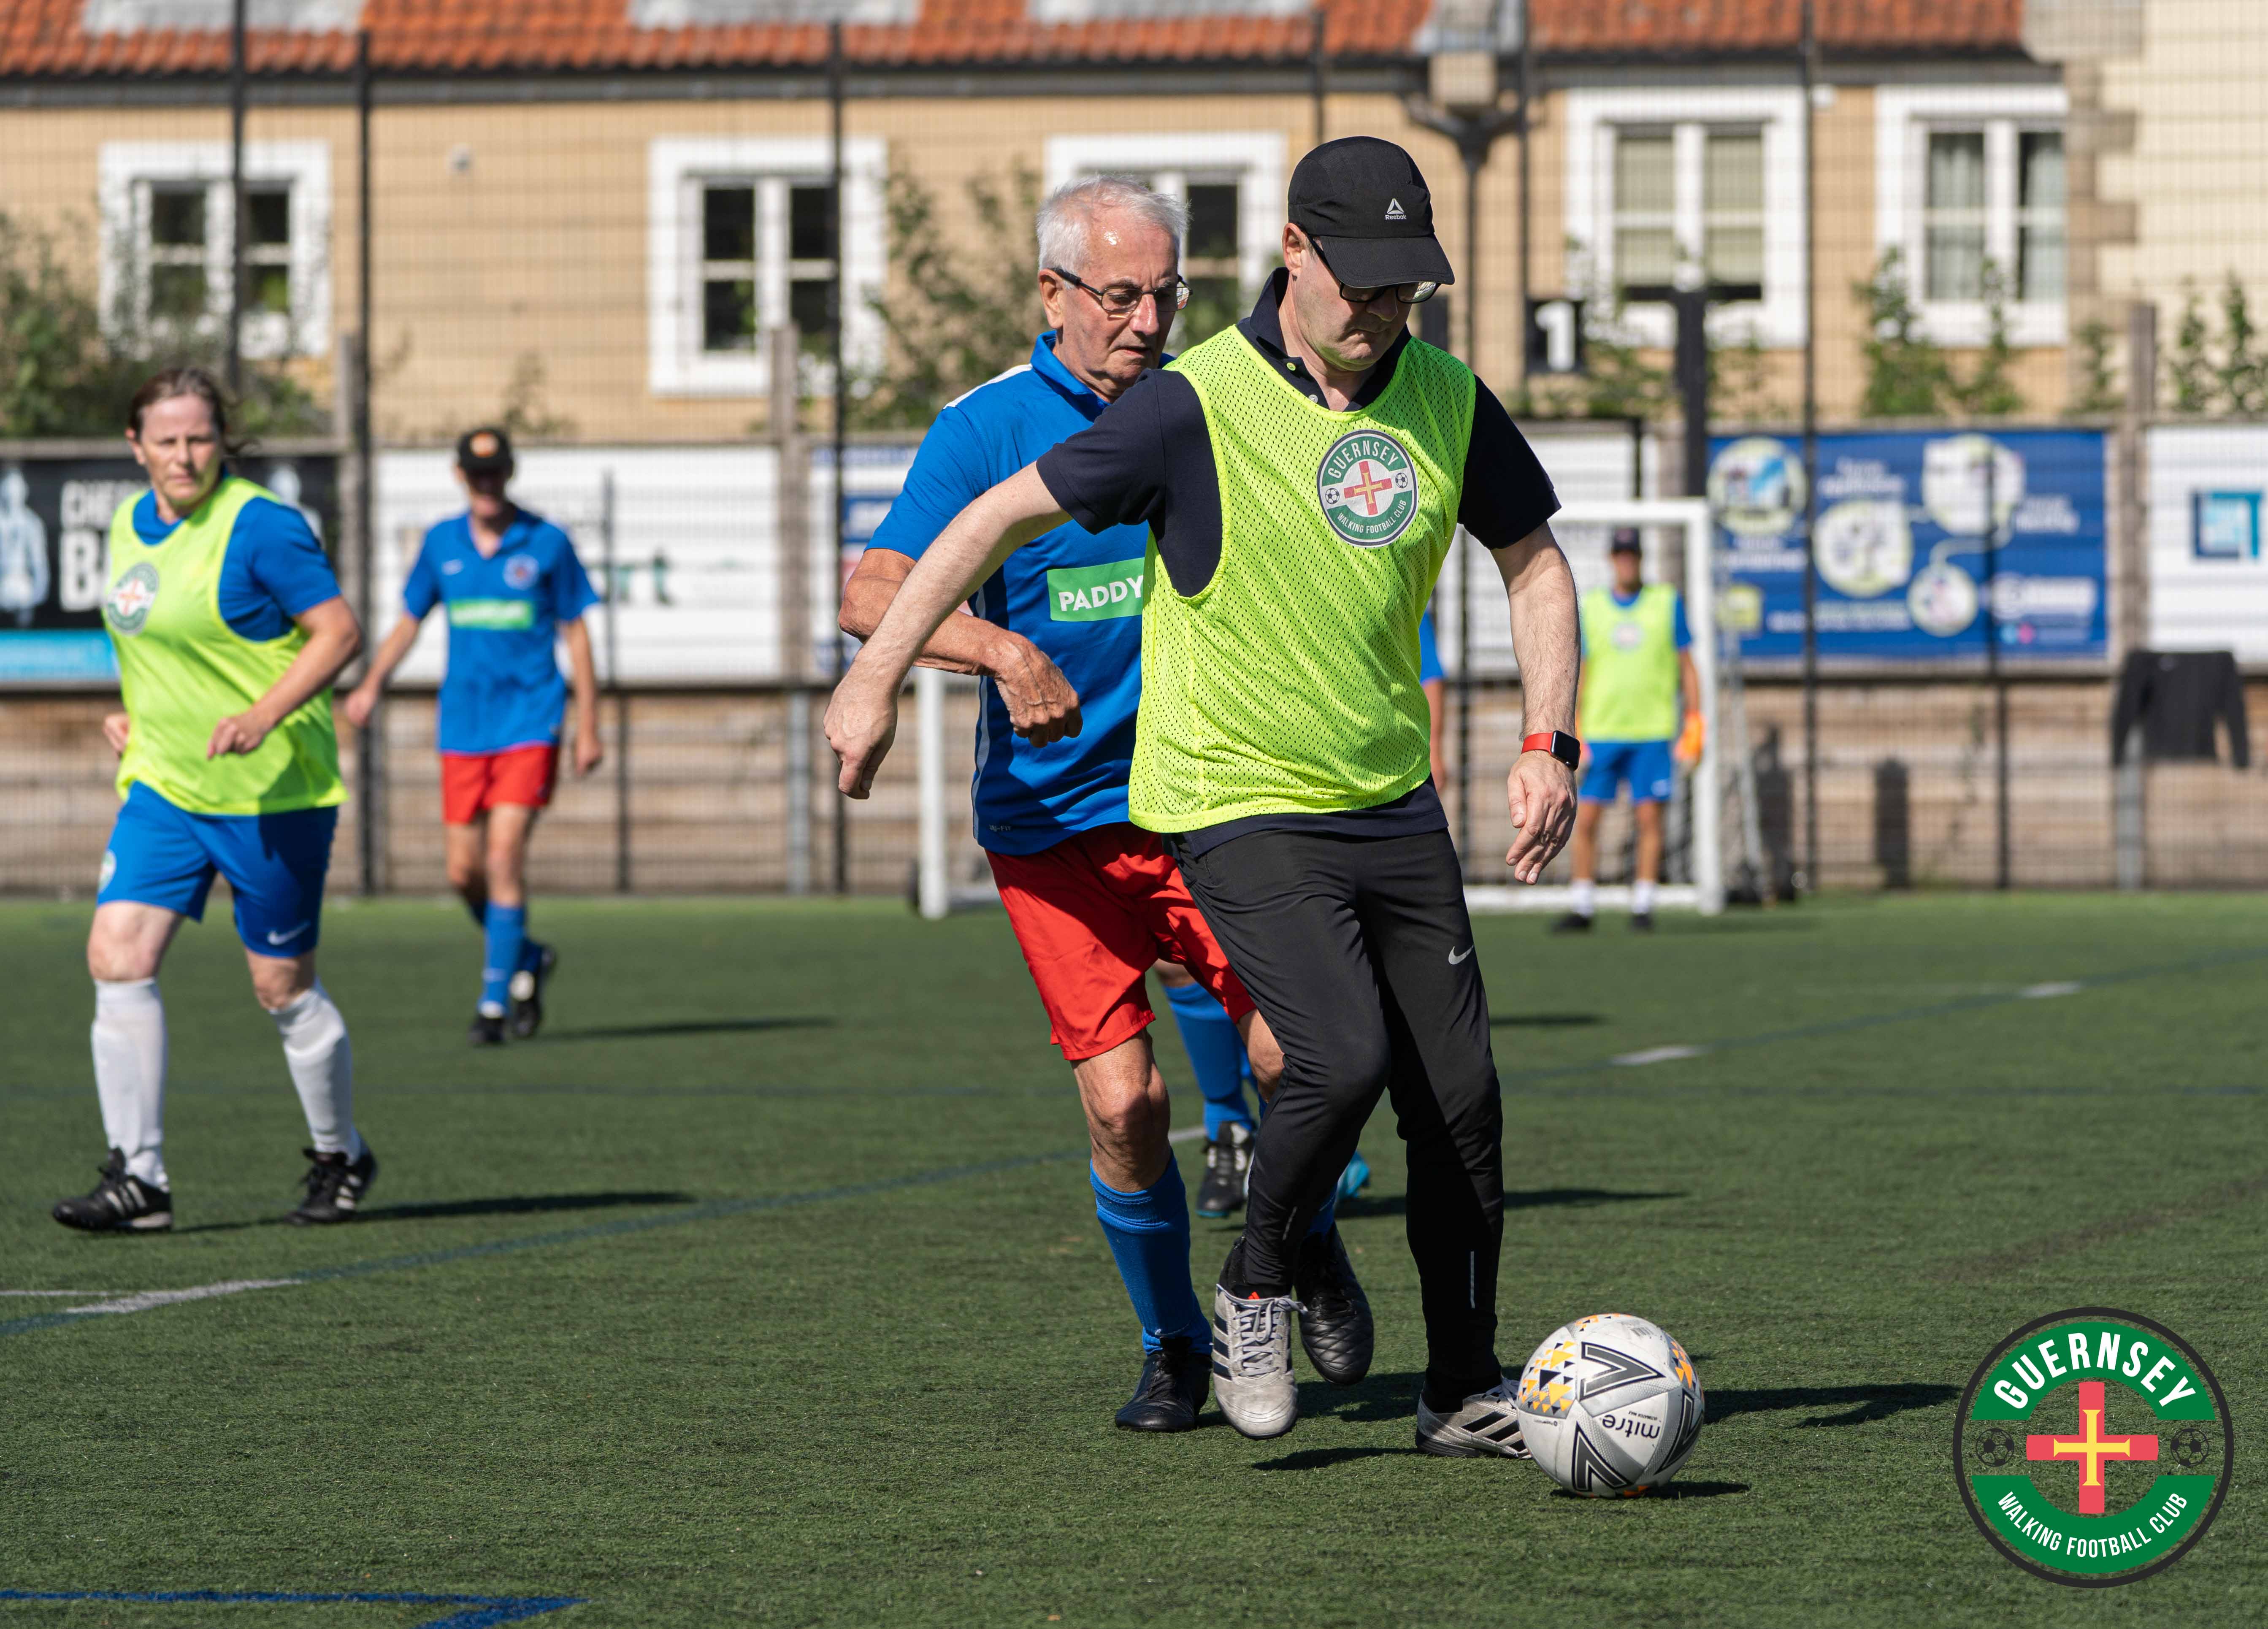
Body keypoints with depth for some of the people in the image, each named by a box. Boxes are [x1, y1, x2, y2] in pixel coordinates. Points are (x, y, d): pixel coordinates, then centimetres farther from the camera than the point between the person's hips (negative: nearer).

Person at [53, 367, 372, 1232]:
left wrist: (260, 718, -26)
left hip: (272, 792, -6)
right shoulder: (131, 526, 9)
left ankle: (341, 1158, 27)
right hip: (163, 783, 6)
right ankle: (138, 1178, -8)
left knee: (282, 984, 4)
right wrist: (135, 713, 11)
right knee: (117, 955, -10)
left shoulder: (260, 528, -14)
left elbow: (340, 632, -16)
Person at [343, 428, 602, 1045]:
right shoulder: (442, 544, 7)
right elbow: (410, 620, 16)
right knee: (464, 871, 2)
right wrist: (372, 684, 0)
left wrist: (589, 730, 1)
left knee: (505, 857, -14)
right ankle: (528, 959, 29)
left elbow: (576, 636, 3)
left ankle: (495, 1002, -9)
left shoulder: (547, 544, -1)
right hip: (463, 727, 4)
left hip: (529, 722, -4)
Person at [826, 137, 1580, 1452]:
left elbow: (1534, 563, 14)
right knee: (1345, 1060, -23)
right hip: (1242, 806, -5)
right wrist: (879, 675, -9)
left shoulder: (1444, 399, 0)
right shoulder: (1199, 407, -15)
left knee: (1462, 1099, 1)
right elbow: (1009, 514, -8)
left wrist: (1550, 744, 3)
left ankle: (1466, 1392, 14)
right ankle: (1257, 1291, 4)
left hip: (1394, 803, 5)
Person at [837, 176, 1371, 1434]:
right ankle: (1173, 1345, 14)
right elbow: (874, 595, -20)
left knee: (1293, 1055, -13)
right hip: (1052, 819, -2)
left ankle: (1300, 1244, 19)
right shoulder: (987, 428, -8)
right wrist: (1004, 649, -37)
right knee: (1124, 1100, -10)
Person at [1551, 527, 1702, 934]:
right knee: (1585, 820, -3)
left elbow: (1687, 667, 8)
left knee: (1649, 819, -4)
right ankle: (1583, 909, 4)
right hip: (1600, 732, 1)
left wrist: (1695, 724, 1)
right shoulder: (1588, 608, 8)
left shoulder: (1668, 603, 6)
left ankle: (1642, 907, 4)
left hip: (1652, 733, -1)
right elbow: (1578, 673, 8)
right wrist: (1570, 732, 0)